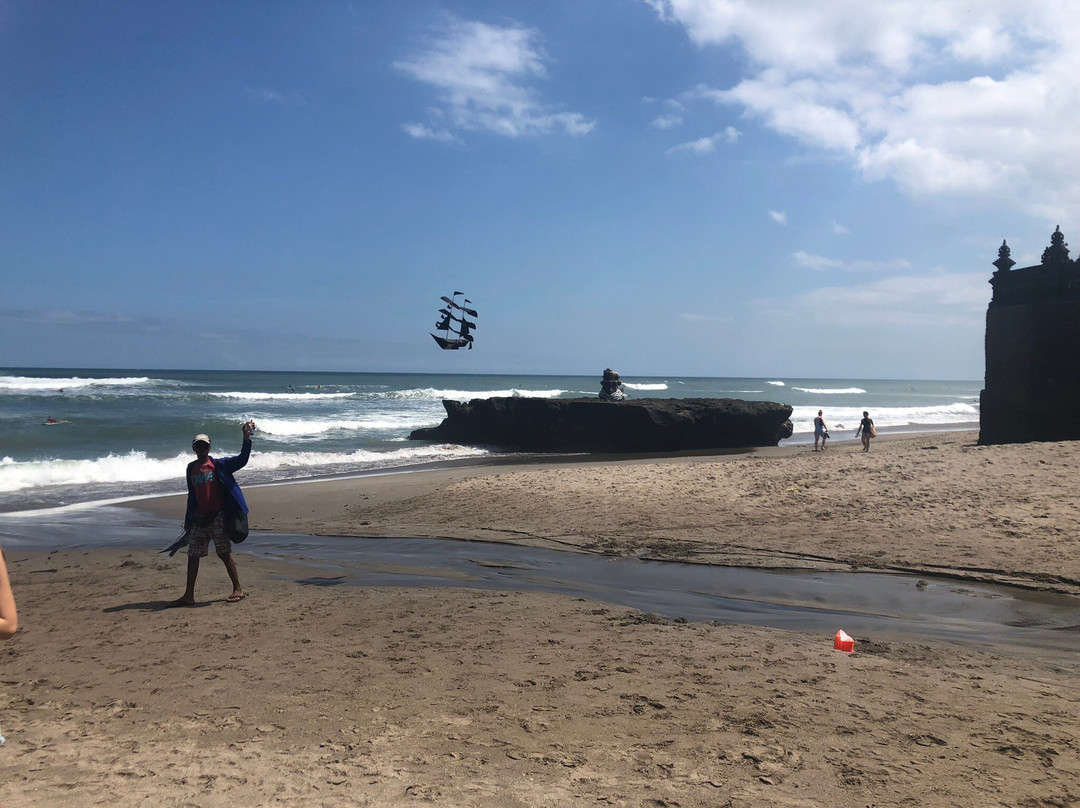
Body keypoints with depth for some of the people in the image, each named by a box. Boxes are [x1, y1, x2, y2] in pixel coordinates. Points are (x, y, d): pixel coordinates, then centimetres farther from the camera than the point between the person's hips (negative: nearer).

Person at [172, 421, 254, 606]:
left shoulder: (219, 465, 0)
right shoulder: (191, 468, 14)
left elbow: (241, 460, -15)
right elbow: (192, 495, 19)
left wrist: (246, 439, -27)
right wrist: (188, 520, 19)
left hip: (217, 516, -5)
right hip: (198, 519, 5)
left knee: (223, 552, -5)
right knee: (192, 555, 6)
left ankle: (238, 589, 3)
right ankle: (189, 596, 13)